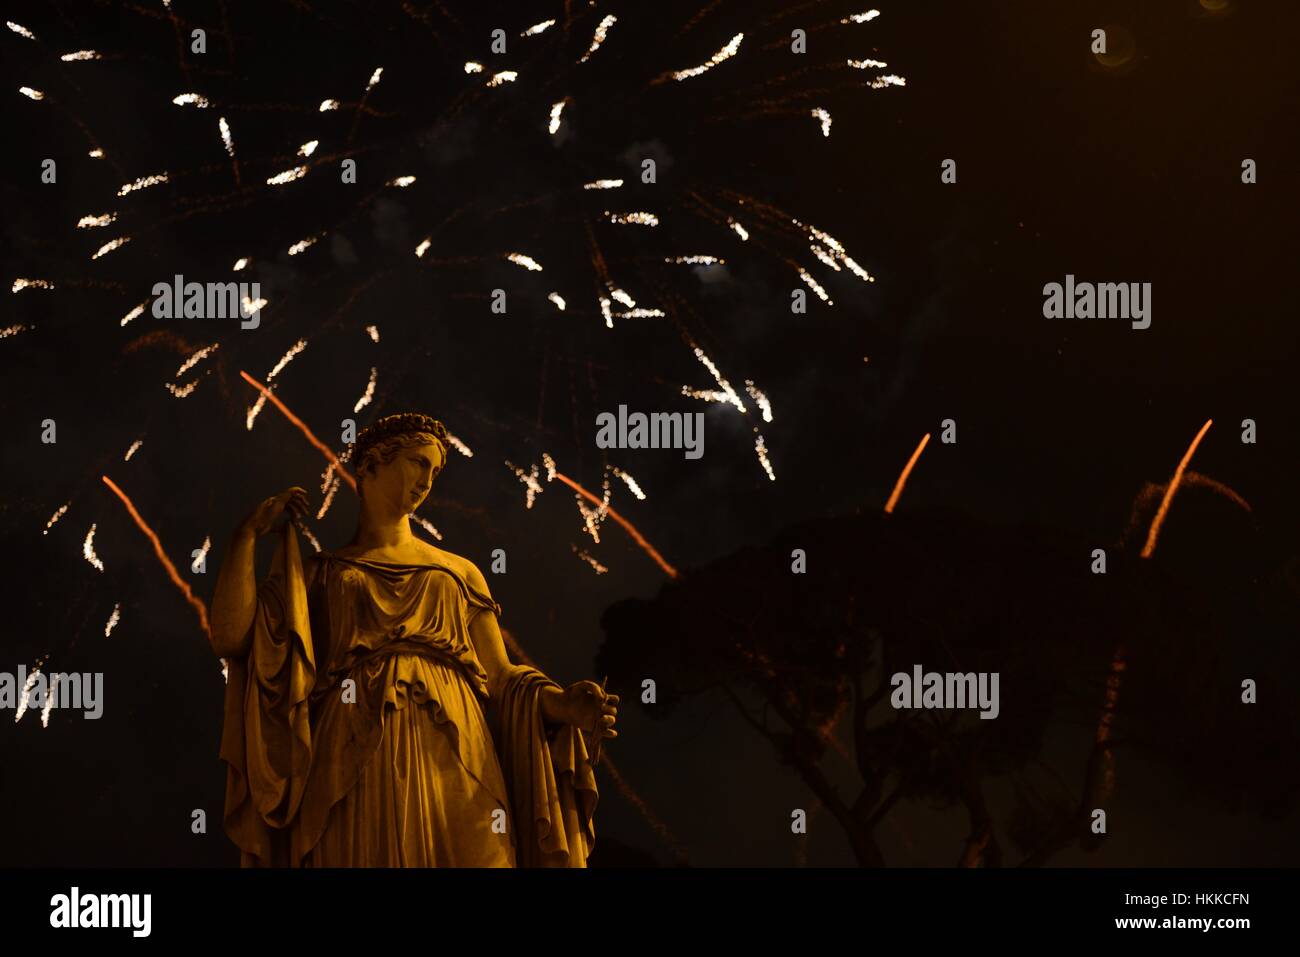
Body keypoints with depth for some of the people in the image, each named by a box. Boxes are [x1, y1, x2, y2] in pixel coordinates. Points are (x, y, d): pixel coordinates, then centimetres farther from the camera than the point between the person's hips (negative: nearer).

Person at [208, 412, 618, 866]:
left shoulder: (459, 572, 23)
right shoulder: (320, 572, 19)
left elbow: (501, 677, 13)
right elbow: (230, 637, 5)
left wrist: (564, 702, -7)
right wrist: (249, 533, 7)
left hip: (452, 760, 2)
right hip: (353, 767, -1)